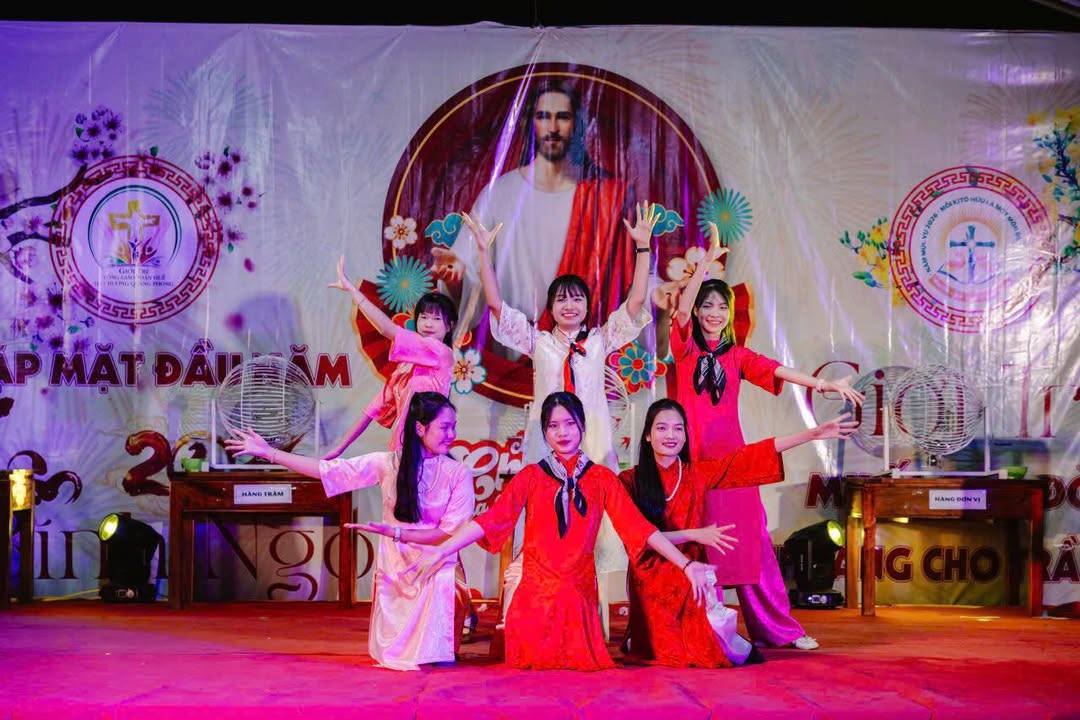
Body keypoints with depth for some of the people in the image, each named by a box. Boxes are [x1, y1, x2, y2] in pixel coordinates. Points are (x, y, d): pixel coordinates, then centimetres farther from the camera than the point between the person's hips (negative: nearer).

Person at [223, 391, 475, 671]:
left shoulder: (459, 473, -7)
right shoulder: (389, 464, -2)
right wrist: (268, 452, -2)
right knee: (391, 655, -2)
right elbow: (327, 469, -1)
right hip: (393, 568, 2)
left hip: (435, 567, -2)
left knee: (439, 582, -34)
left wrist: (392, 531, -22)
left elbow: (449, 534, -11)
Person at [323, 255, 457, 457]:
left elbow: (388, 329, -13)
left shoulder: (442, 352, -7)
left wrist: (351, 288, -11)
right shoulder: (405, 364, 17)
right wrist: (340, 446, 11)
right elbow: (378, 406, 17)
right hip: (400, 452, 8)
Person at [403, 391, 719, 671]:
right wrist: (441, 551, -21)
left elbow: (638, 526, -5)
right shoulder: (532, 476, 2)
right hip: (536, 596, 0)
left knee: (583, 671, 2)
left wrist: (686, 564, -16)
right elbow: (492, 519, -8)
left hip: (580, 596, 0)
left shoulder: (602, 478, 3)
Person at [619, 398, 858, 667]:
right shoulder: (629, 481, -2)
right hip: (653, 582, -2)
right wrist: (694, 535, -17)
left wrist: (812, 434, -5)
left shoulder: (697, 474, 7)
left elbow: (747, 458, 1)